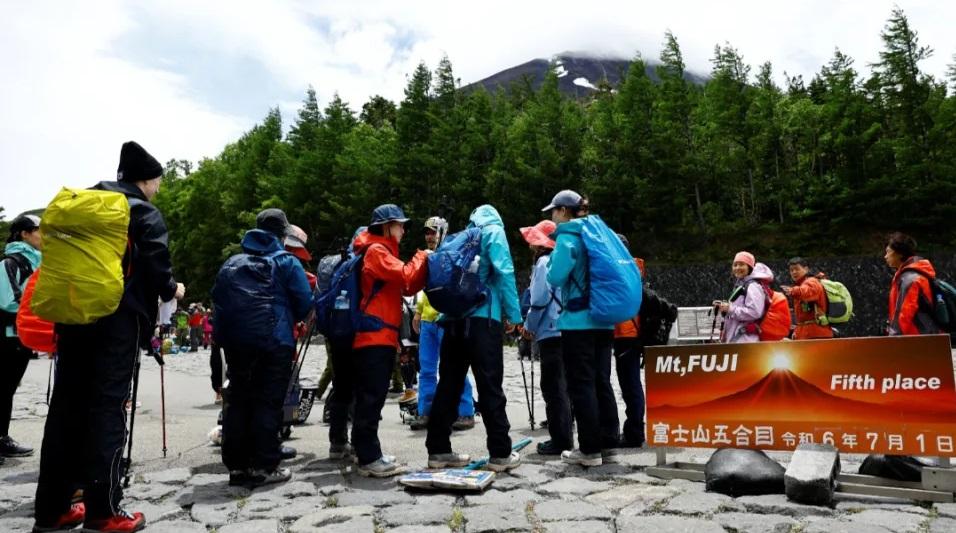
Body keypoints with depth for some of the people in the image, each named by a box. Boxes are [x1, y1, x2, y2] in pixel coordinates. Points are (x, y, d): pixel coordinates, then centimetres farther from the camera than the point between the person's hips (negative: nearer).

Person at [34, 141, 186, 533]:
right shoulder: (145, 213, -3)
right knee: (107, 407, -4)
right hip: (119, 319, -6)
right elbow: (154, 265, -13)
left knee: (66, 405, 10)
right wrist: (171, 290, 6)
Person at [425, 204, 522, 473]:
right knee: (490, 387, -2)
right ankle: (500, 453, 3)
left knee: (448, 386, 9)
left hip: (453, 320, 6)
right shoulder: (493, 231, 5)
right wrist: (513, 314, -5)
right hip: (482, 318, -5)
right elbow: (504, 272, -8)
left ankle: (438, 450, 13)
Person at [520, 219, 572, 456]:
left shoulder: (544, 261, -8)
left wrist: (529, 326, -2)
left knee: (553, 388, -4)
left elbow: (540, 298, -15)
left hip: (550, 332, -9)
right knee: (561, 386, 14)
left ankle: (560, 440, -1)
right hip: (564, 329, 9)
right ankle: (564, 436, 20)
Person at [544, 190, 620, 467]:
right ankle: (608, 439, 22)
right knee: (601, 381, 14)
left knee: (581, 385, -3)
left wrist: (552, 259, 2)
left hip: (578, 322, -8)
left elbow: (556, 277, -15)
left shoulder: (567, 238, -9)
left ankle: (590, 449, 1)